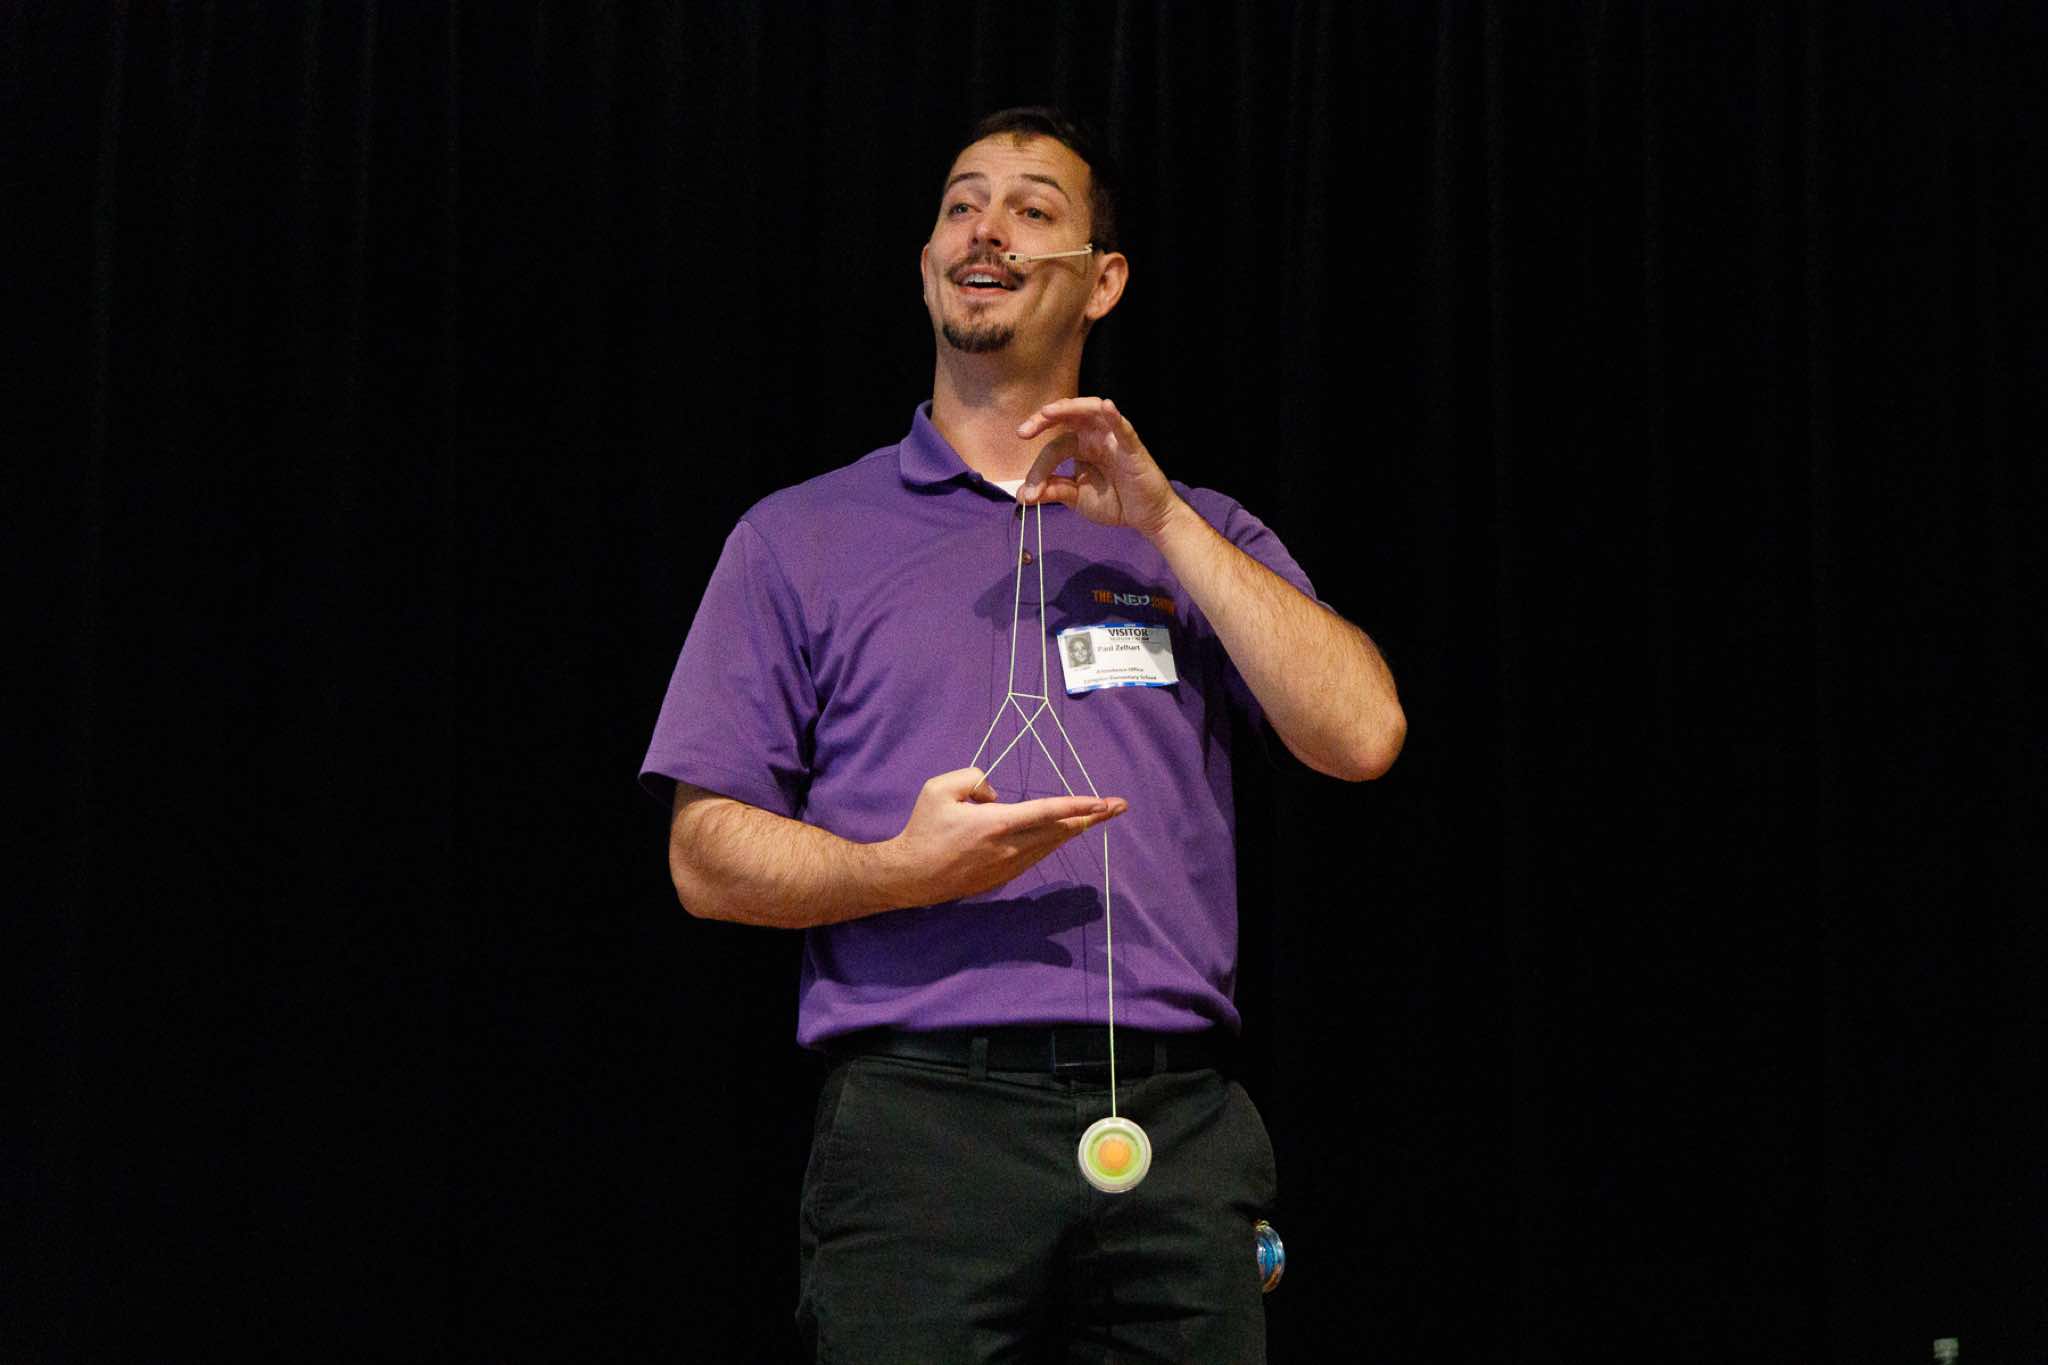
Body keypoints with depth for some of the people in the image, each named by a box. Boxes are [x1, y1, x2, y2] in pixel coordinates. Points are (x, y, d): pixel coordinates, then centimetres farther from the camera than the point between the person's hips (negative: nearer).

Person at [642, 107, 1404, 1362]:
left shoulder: (1199, 540, 19)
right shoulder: (800, 540, 13)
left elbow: (1361, 735, 2)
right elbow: (708, 855, 6)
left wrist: (1161, 518, -2)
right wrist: (906, 869, -13)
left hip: (1176, 1125, 2)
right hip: (920, 1111, -1)